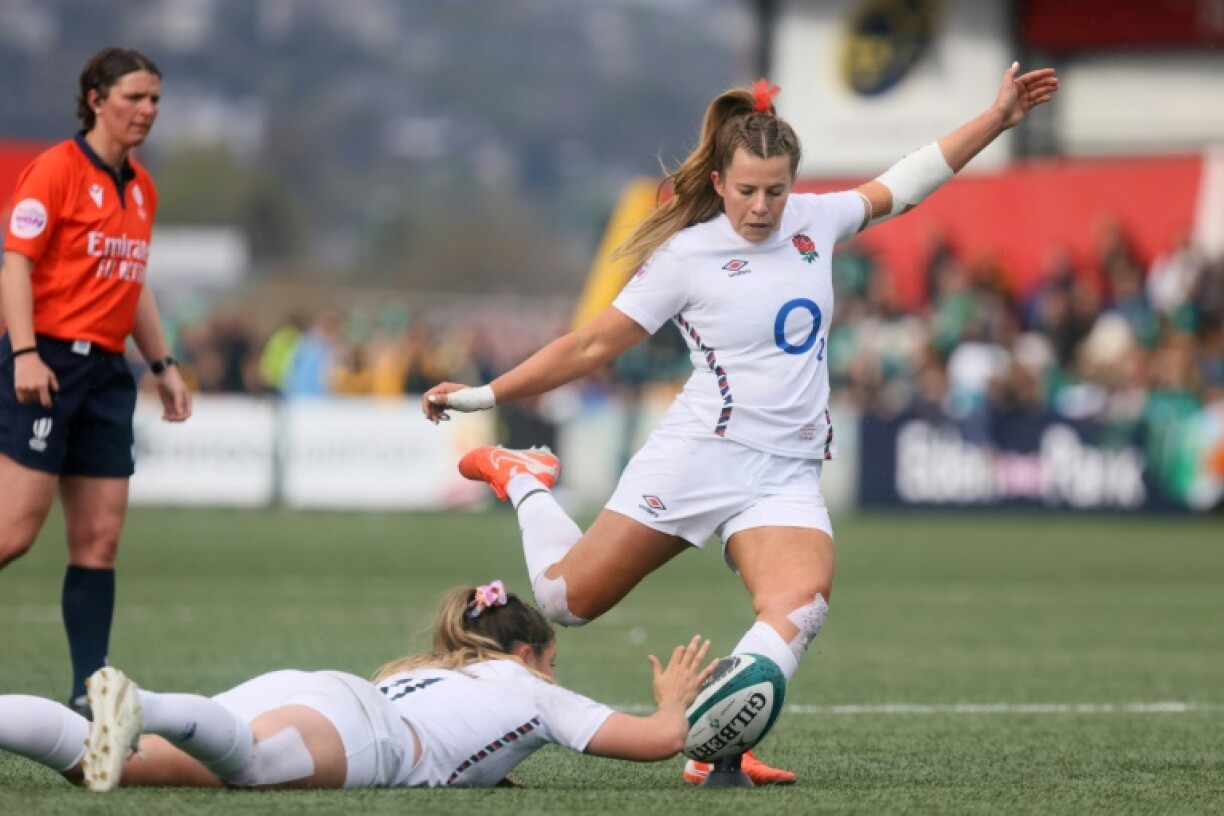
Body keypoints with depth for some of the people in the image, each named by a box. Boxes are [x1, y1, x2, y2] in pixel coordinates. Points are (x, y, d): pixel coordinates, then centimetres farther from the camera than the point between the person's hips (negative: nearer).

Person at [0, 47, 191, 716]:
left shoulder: (141, 189, 16)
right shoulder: (57, 170, -7)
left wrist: (163, 366, 20)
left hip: (107, 372, 7)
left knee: (99, 538, 3)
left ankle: (90, 689, 5)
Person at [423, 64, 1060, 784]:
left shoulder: (815, 219, 9)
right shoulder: (687, 254, -3)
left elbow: (904, 182, 22)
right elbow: (592, 346, 2)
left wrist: (1001, 117, 20)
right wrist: (482, 395, 0)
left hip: (789, 476, 3)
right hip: (700, 456, -3)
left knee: (802, 603, -28)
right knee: (568, 599, 1)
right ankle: (525, 482, 30)